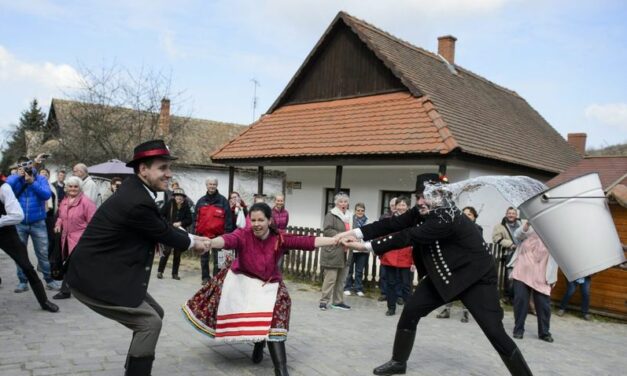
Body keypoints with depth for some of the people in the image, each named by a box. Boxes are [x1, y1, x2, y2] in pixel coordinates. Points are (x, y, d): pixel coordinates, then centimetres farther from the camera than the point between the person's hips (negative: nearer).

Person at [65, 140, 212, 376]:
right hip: (93, 278, -10)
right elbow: (163, 234, -12)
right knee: (149, 322, -8)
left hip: (106, 272, 10)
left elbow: (163, 227, 15)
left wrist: (194, 238, 12)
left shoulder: (136, 190, 4)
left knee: (154, 313, 15)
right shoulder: (137, 202, -26)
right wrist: (194, 243, 5)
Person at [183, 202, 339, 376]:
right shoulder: (243, 234, -21)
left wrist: (336, 240, -25)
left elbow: (307, 242, -19)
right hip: (241, 280, 1)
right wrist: (209, 243, -64)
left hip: (268, 286, -1)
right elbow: (228, 240, -42)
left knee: (272, 323, -12)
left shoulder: (280, 238, -15)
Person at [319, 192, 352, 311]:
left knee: (341, 279, 12)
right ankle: (324, 301, 3)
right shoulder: (331, 215, -5)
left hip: (344, 253, 7)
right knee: (330, 278, -7)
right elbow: (326, 230, -16)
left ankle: (338, 301, 21)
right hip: (332, 251, -7)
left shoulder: (350, 216, 18)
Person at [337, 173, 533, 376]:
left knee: (495, 332, -11)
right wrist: (357, 233, -24)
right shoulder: (423, 212, -5)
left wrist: (366, 245, -32)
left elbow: (408, 237, -32)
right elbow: (393, 224, -13)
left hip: (476, 277, -7)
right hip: (443, 275, 8)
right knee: (410, 311, 0)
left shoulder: (448, 219, -30)